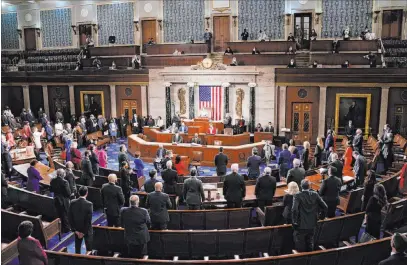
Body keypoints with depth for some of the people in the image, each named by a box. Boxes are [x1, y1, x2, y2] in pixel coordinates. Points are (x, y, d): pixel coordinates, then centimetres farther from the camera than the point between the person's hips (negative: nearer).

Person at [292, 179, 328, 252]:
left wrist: (294, 221, -14)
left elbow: (294, 210, -27)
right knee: (310, 245, 22)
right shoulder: (315, 194, -5)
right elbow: (325, 207, -5)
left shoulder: (297, 196, -17)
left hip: (301, 225, -4)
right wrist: (322, 216, 12)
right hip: (312, 225, 4)